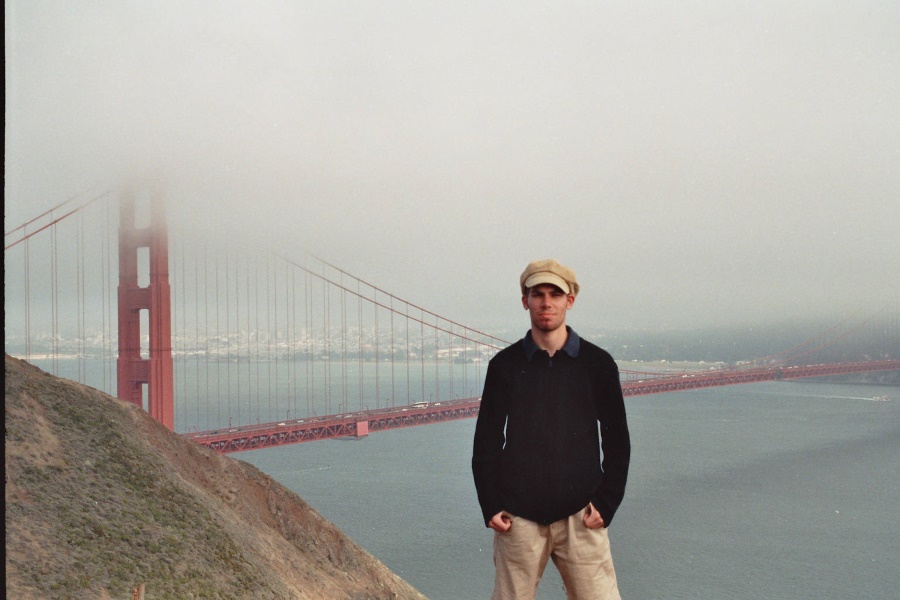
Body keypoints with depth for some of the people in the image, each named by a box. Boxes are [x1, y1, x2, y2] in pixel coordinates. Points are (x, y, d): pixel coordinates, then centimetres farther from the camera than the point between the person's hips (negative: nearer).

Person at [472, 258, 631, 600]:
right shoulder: (504, 365, 5)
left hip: (580, 516, 0)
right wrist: (490, 506, -1)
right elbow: (486, 441, 6)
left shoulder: (598, 364, 4)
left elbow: (617, 442, 6)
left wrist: (605, 503, -2)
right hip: (517, 518, 1)